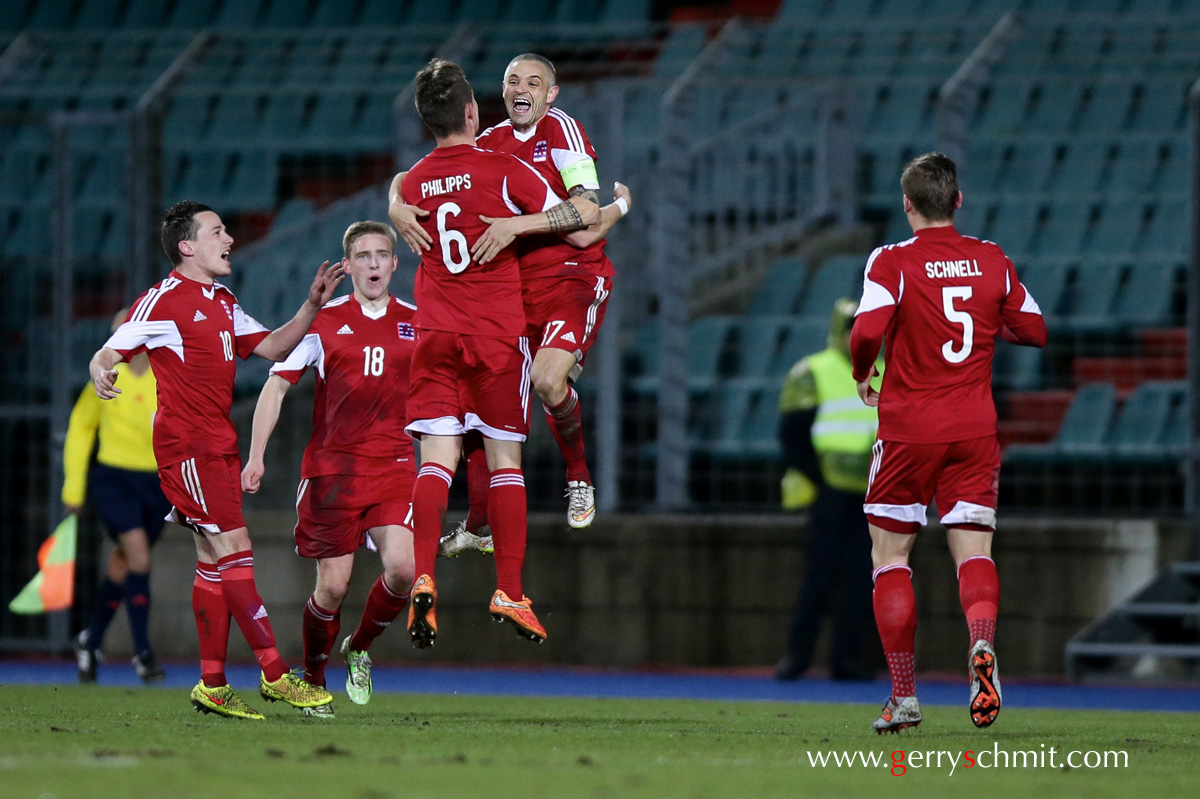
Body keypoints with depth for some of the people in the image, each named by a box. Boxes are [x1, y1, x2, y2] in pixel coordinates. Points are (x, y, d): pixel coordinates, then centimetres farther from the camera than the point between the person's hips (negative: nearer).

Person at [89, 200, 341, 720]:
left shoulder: (224, 304, 18)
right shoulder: (164, 300, -8)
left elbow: (272, 348, 22)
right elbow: (110, 352, -8)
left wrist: (312, 307, 9)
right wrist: (101, 372, -32)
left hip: (218, 444, 9)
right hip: (186, 444, -9)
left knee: (215, 561, 8)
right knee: (234, 550, -12)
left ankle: (212, 686, 10)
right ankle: (276, 675, -12)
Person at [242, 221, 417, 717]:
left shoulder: (416, 323, 7)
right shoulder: (323, 321, 2)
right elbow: (276, 386, 4)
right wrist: (256, 457, -4)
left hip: (393, 465, 2)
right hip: (331, 466, -1)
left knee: (401, 569, -17)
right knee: (333, 585, -3)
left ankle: (360, 649, 13)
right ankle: (313, 682, 19)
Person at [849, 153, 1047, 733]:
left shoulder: (893, 262, -7)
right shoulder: (992, 260, 5)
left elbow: (867, 331, -20)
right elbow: (1034, 332, 11)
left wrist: (862, 376, 0)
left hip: (908, 429, -2)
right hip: (975, 430, 2)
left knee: (890, 554, 9)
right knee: (974, 550, 1)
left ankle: (903, 695, 6)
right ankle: (982, 643, -31)